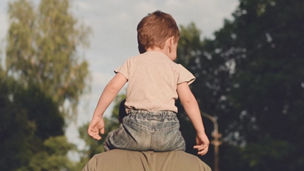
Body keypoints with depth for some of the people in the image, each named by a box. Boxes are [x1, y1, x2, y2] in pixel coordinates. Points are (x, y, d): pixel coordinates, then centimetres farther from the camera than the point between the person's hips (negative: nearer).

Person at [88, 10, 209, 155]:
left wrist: (97, 116, 9)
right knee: (179, 147, 30)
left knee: (110, 144, 25)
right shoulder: (176, 68, 14)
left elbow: (112, 87, 4)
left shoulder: (132, 63, 16)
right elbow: (188, 100, 4)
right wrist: (201, 132, 6)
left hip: (136, 125, 0)